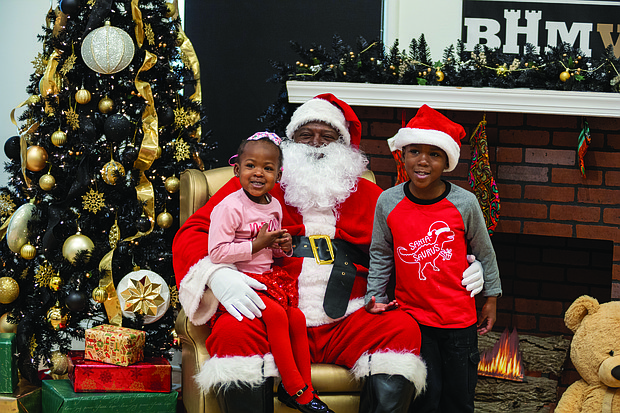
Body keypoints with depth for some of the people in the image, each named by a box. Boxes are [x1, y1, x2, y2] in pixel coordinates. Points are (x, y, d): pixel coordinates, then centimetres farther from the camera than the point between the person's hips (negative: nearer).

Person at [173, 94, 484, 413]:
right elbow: (193, 233, 10)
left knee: (402, 328, -26)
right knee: (232, 332, -33)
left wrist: (462, 272, 0)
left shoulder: (368, 195, 23)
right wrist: (217, 275, -14)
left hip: (347, 325, 2)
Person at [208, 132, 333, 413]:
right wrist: (256, 245, -19)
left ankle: (304, 388, -3)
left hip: (269, 278, 7)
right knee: (276, 314, -26)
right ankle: (296, 390, -16)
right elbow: (217, 253, -20)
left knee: (297, 317, -12)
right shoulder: (229, 207, -14)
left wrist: (282, 248, 0)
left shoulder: (274, 206, 11)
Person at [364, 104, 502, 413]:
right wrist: (375, 298, 1)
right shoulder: (388, 202, -5)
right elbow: (380, 256, 7)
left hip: (458, 316, 0)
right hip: (411, 314, 0)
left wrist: (491, 298, 10)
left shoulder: (464, 203, -8)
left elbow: (484, 253, 5)